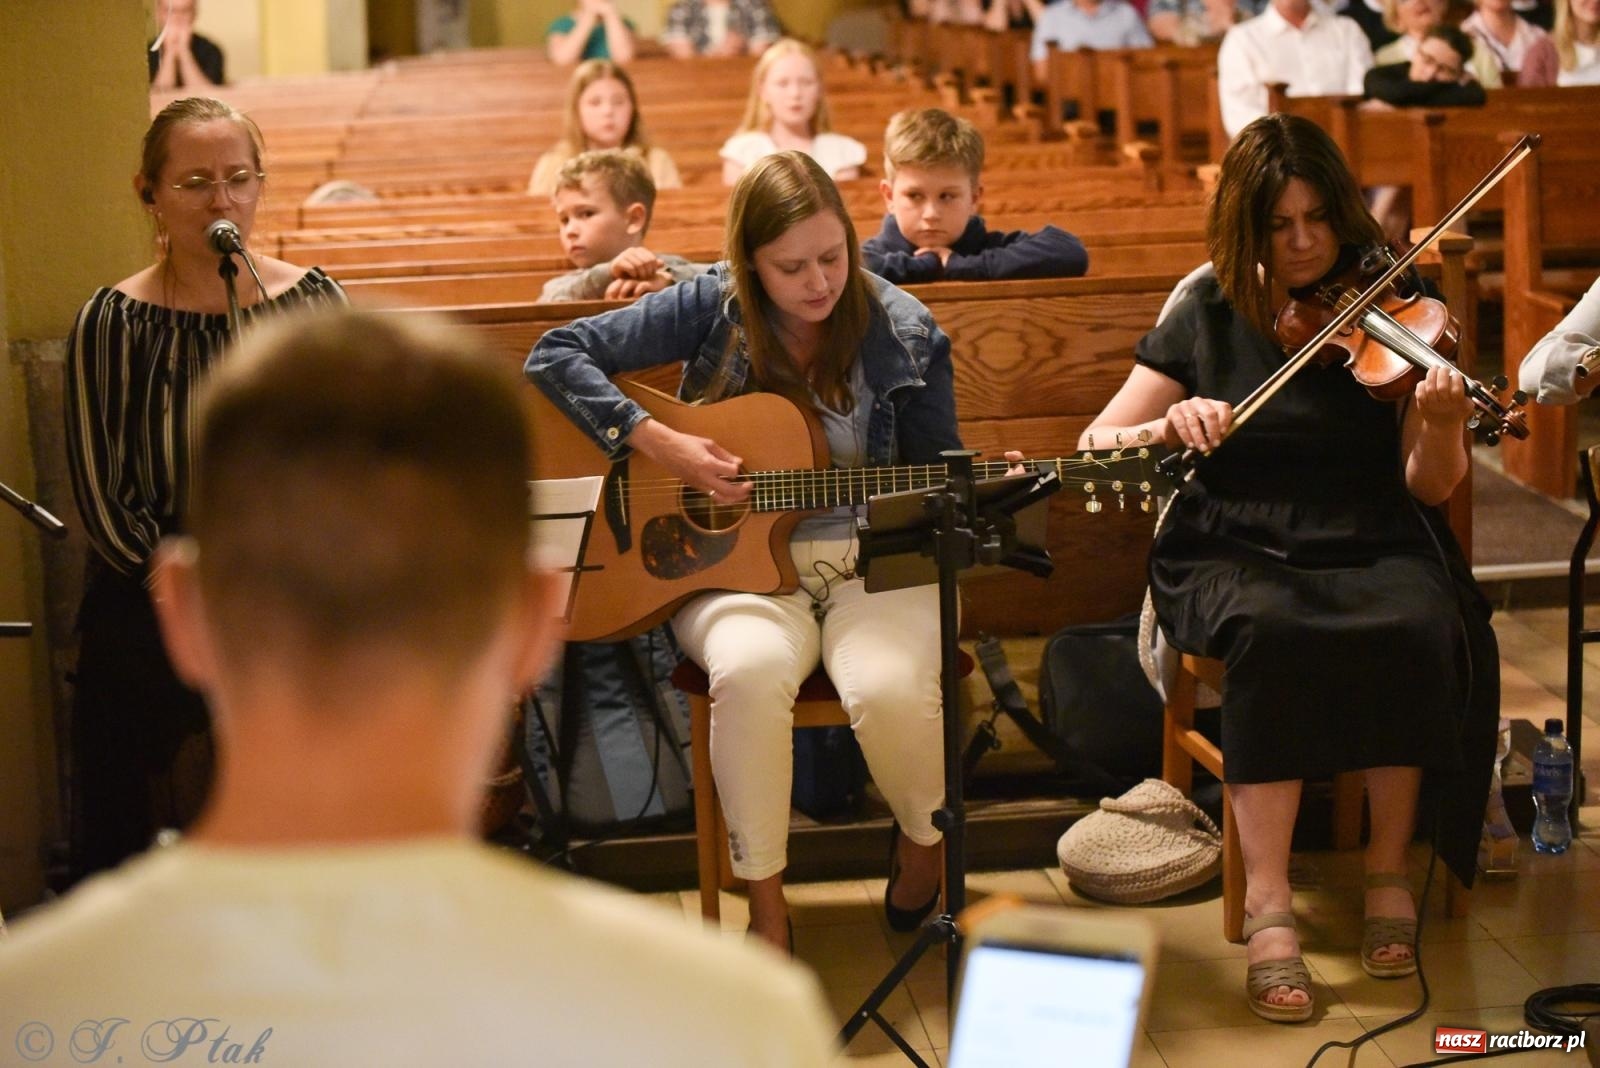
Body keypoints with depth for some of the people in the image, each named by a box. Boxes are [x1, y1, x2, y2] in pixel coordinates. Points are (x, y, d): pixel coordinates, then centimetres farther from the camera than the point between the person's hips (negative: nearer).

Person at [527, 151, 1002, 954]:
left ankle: (922, 843, 4)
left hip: (872, 564, 1)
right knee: (750, 670, -37)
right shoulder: (712, 310, -3)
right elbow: (556, 355, -5)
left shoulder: (904, 335, -1)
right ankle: (764, 903, -17)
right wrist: (658, 443, -15)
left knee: (889, 688, -33)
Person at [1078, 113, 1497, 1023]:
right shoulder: (1209, 316, 5)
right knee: (1271, 630, -34)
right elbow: (1096, 445, 3)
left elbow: (1429, 488, -2)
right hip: (1238, 552, 0)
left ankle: (1390, 874, -13)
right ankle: (1268, 904, -29)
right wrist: (1168, 427, -18)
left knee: (1416, 628, -33)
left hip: (1371, 548, 0)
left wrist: (1441, 428, -24)